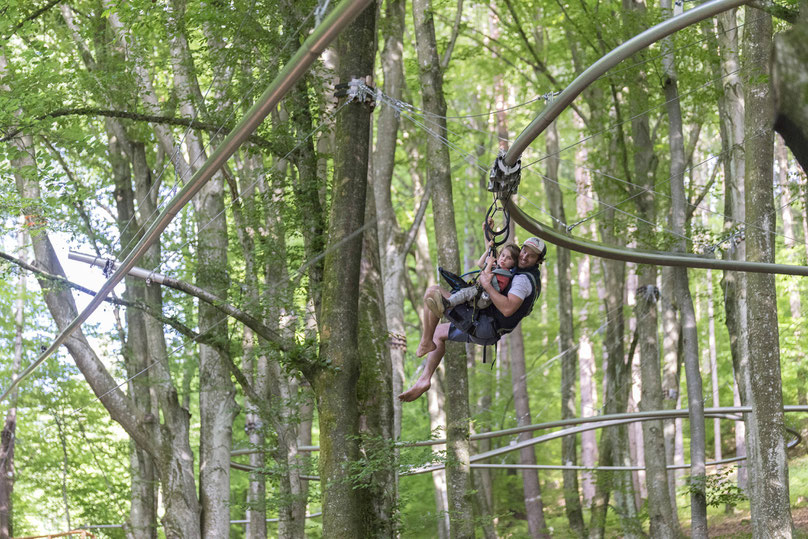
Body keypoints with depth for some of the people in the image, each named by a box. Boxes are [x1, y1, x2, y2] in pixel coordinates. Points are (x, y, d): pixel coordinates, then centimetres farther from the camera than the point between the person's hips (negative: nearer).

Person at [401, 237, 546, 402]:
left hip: (482, 326, -11)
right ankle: (424, 380, 20)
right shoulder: (531, 277, 14)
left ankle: (426, 343, 1)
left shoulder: (523, 279, -19)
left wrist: (486, 285, -26)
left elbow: (508, 309, -33)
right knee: (439, 332, 31)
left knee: (432, 292, -12)